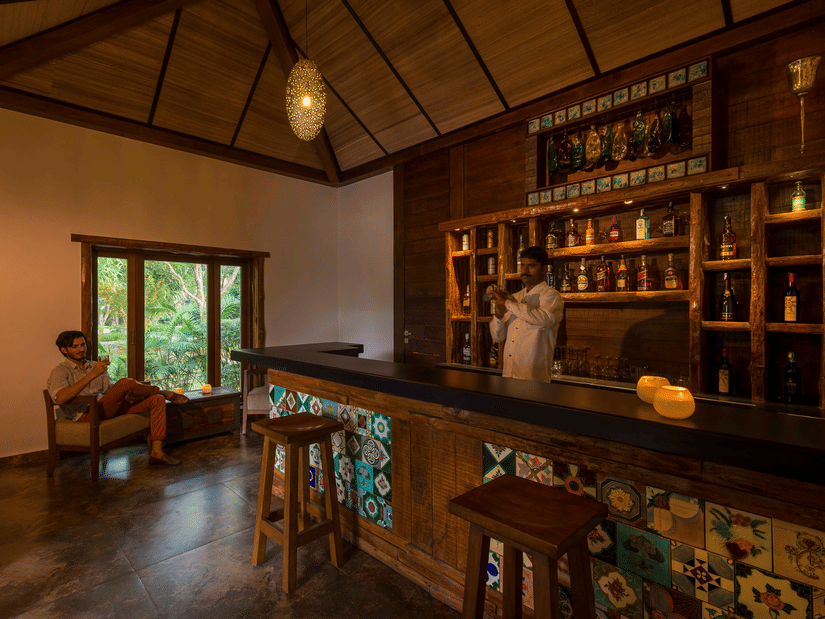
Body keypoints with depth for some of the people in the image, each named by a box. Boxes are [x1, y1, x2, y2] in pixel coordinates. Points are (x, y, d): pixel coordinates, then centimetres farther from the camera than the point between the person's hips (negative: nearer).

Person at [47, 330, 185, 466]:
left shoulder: (95, 367, 24)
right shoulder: (60, 372, 2)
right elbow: (60, 398, -21)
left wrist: (128, 396, 0)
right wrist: (92, 375, -29)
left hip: (109, 409, 7)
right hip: (87, 414, -7)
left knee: (157, 400, -11)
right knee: (125, 383, -31)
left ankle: (156, 452, -15)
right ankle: (163, 392, 0)